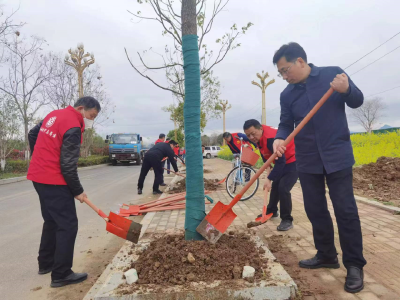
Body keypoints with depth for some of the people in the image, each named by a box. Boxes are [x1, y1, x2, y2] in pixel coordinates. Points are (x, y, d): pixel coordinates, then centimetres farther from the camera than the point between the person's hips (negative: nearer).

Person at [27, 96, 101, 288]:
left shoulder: (55, 114, 9)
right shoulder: (73, 127, -20)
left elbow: (32, 135, 20)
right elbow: (68, 166, -20)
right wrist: (78, 191, -9)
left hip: (38, 176, 10)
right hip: (53, 181, -10)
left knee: (51, 221, 20)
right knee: (68, 225, -3)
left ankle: (45, 264, 32)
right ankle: (61, 275, 3)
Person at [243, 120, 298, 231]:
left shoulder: (271, 138, -34)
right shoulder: (258, 137, -5)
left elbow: (281, 161, -35)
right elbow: (265, 153, 14)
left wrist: (269, 179, -34)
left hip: (294, 161, -10)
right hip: (282, 163, 10)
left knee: (283, 188, -21)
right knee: (275, 186, 19)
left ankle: (287, 220, -7)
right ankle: (271, 211, 39)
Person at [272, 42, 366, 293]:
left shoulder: (333, 73, -2)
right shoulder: (287, 95, 5)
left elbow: (358, 101, 2)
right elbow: (286, 125, 4)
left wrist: (346, 90, -20)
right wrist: (279, 139, -18)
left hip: (337, 155, -4)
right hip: (307, 160, 4)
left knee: (345, 209, -3)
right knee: (315, 210, 10)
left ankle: (354, 264, 10)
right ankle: (326, 255, 27)